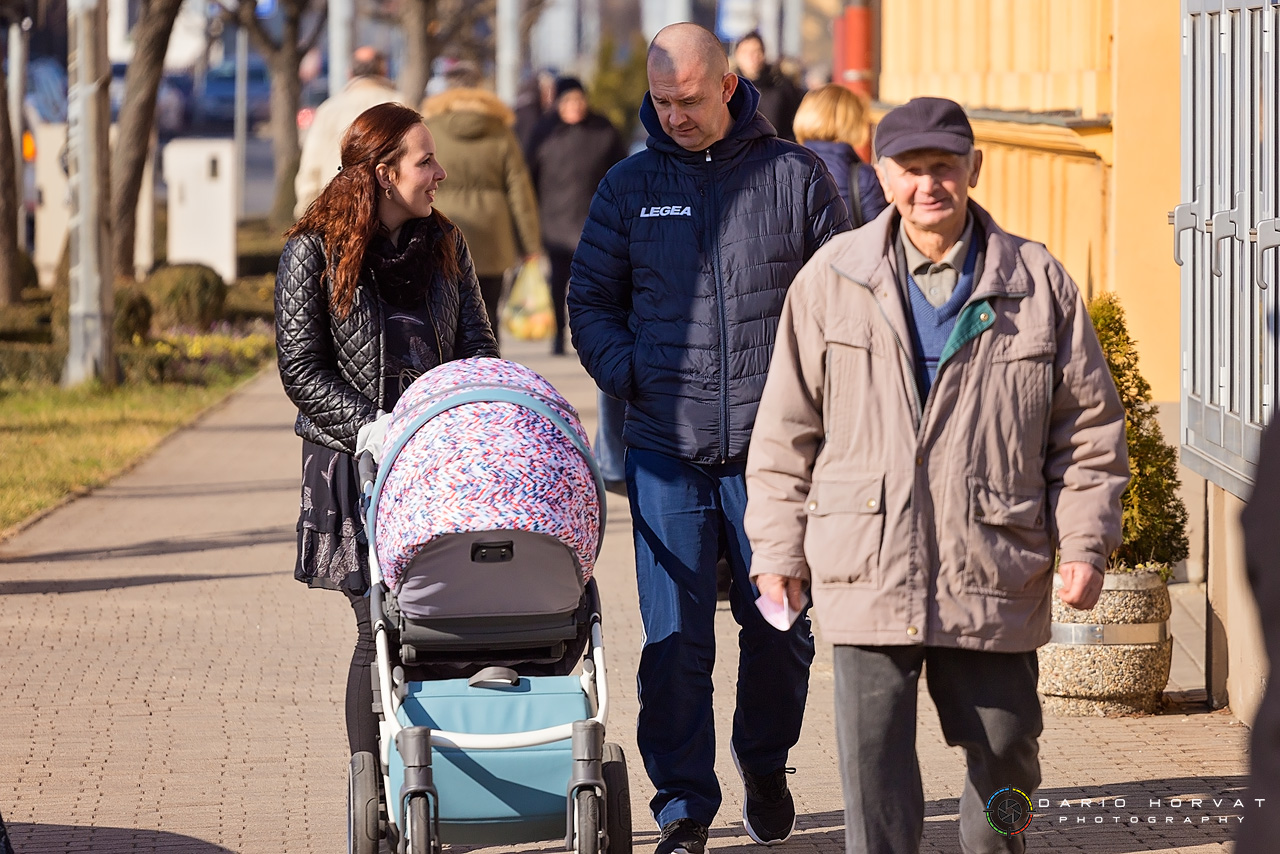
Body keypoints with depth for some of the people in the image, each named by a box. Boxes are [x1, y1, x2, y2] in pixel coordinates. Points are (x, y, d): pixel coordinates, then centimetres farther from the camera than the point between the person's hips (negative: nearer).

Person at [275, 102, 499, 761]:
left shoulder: (444, 244, 12)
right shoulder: (315, 251, -2)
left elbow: (477, 344, 13)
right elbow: (301, 368, -4)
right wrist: (368, 427, -17)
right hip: (355, 463, -4)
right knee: (383, 628, -7)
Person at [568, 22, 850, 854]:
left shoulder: (797, 177, 3)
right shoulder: (630, 187, 7)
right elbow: (592, 301, 12)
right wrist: (630, 376, -5)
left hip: (775, 451, 0)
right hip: (666, 451, 0)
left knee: (781, 629, 8)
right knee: (674, 639, -4)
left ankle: (765, 764, 32)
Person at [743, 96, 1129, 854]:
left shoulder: (1038, 283, 3)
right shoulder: (833, 281, 4)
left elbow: (1089, 423, 8)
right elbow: (788, 428, 8)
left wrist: (1086, 543, 0)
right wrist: (778, 548, 5)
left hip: (994, 581, 1)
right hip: (869, 579, 0)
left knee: (1006, 753, 11)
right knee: (875, 763, -3)